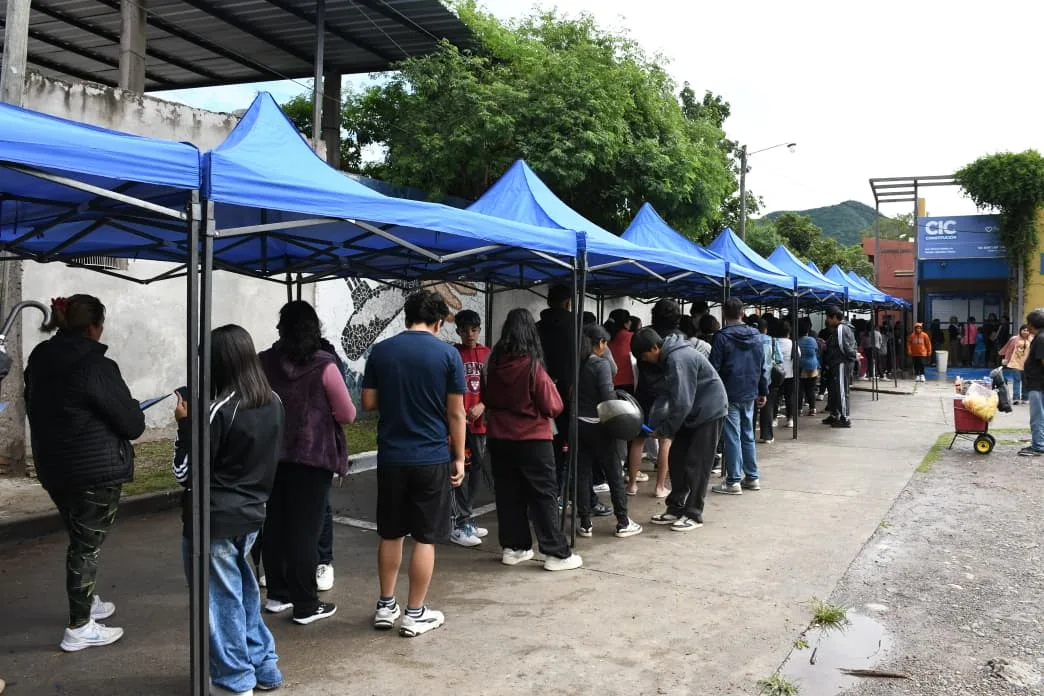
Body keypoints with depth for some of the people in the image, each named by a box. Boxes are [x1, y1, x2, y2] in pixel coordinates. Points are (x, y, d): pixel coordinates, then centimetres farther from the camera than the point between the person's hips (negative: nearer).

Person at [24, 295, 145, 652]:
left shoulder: (38, 362, 4)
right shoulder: (96, 367, -19)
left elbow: (39, 411, 17)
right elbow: (133, 425, -15)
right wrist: (134, 411, 6)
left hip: (53, 468, 8)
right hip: (97, 471, -8)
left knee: (80, 538, 23)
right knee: (87, 544, 3)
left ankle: (87, 602, 40)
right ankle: (79, 628, 10)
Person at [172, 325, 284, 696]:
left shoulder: (219, 410, -21)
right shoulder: (273, 402, 2)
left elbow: (185, 472, -14)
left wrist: (185, 423, -8)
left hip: (215, 520, -7)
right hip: (250, 514, 8)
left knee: (221, 600, 7)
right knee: (244, 592, 21)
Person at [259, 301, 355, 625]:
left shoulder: (264, 362, -2)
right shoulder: (324, 366, -14)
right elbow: (348, 415, -10)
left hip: (272, 454, 5)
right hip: (312, 456, -4)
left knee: (274, 525, 16)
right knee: (305, 529, 1)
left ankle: (277, 594, 28)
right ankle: (306, 606, 8)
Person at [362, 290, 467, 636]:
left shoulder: (381, 351, 0)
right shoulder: (448, 354, -7)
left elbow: (368, 403, 3)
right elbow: (456, 413, -6)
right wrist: (459, 458, 2)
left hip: (391, 457, 3)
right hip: (432, 458, -3)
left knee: (390, 534, 16)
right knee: (425, 538, 6)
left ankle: (386, 607, 26)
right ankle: (415, 614, 13)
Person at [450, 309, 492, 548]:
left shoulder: (487, 355, 8)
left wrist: (482, 405, -9)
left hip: (480, 421, 5)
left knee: (478, 468, 12)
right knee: (461, 470, -4)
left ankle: (465, 517, 26)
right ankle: (460, 524, 3)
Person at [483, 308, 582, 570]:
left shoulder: (494, 364, -3)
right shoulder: (532, 365, -16)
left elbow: (487, 399, 12)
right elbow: (553, 406, -11)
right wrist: (551, 390, 7)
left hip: (500, 438, 5)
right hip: (533, 439, -5)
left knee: (508, 494, 12)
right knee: (543, 495, 2)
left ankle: (514, 547, 20)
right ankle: (556, 553, 5)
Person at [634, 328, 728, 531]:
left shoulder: (678, 359, -26)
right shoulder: (670, 356, 4)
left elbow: (682, 402, -26)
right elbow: (668, 392, 9)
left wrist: (664, 430, -16)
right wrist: (656, 423, -3)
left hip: (709, 411, -9)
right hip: (693, 412, 9)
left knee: (696, 465, -3)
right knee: (677, 459, 10)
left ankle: (693, 515, 6)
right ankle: (676, 508, 19)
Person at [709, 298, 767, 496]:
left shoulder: (722, 337, -11)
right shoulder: (755, 336, 8)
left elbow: (714, 367, -13)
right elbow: (762, 366, 10)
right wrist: (763, 391, 16)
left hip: (729, 394, -6)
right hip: (749, 394, 6)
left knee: (732, 437, -2)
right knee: (748, 435, 15)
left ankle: (733, 481, 0)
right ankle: (752, 477, 20)